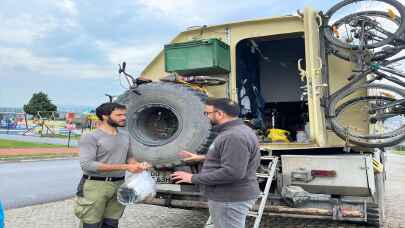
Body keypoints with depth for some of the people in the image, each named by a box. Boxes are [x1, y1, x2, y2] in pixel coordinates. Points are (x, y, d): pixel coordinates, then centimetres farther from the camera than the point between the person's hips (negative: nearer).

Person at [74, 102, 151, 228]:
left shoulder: (125, 136, 10)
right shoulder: (90, 137, -11)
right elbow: (87, 164, -20)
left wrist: (138, 164, -3)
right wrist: (124, 167, -21)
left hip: (119, 185, 6)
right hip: (95, 186, -6)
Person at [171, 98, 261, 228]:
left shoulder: (234, 136, -25)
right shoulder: (234, 131, 10)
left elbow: (231, 173, -32)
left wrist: (193, 178, -24)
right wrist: (202, 157, 20)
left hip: (231, 199, -11)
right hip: (229, 196, 11)